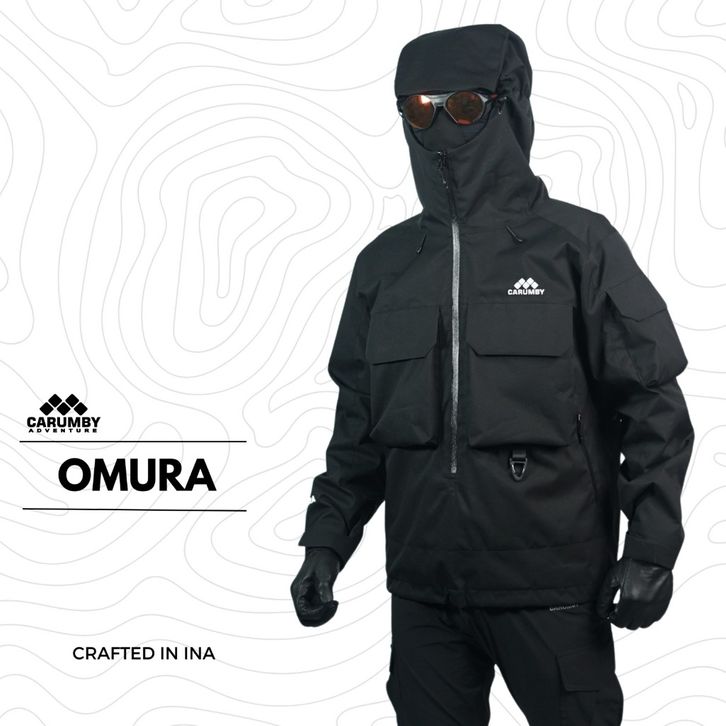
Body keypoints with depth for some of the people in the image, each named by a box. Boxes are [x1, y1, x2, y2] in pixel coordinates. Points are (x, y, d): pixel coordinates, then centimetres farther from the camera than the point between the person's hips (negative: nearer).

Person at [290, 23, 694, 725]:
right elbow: (358, 425, 15)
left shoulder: (579, 245, -3)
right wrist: (325, 542, 9)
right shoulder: (384, 264, 9)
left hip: (552, 591, -4)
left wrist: (650, 549, -9)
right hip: (422, 594, 4)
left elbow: (653, 408, -4)